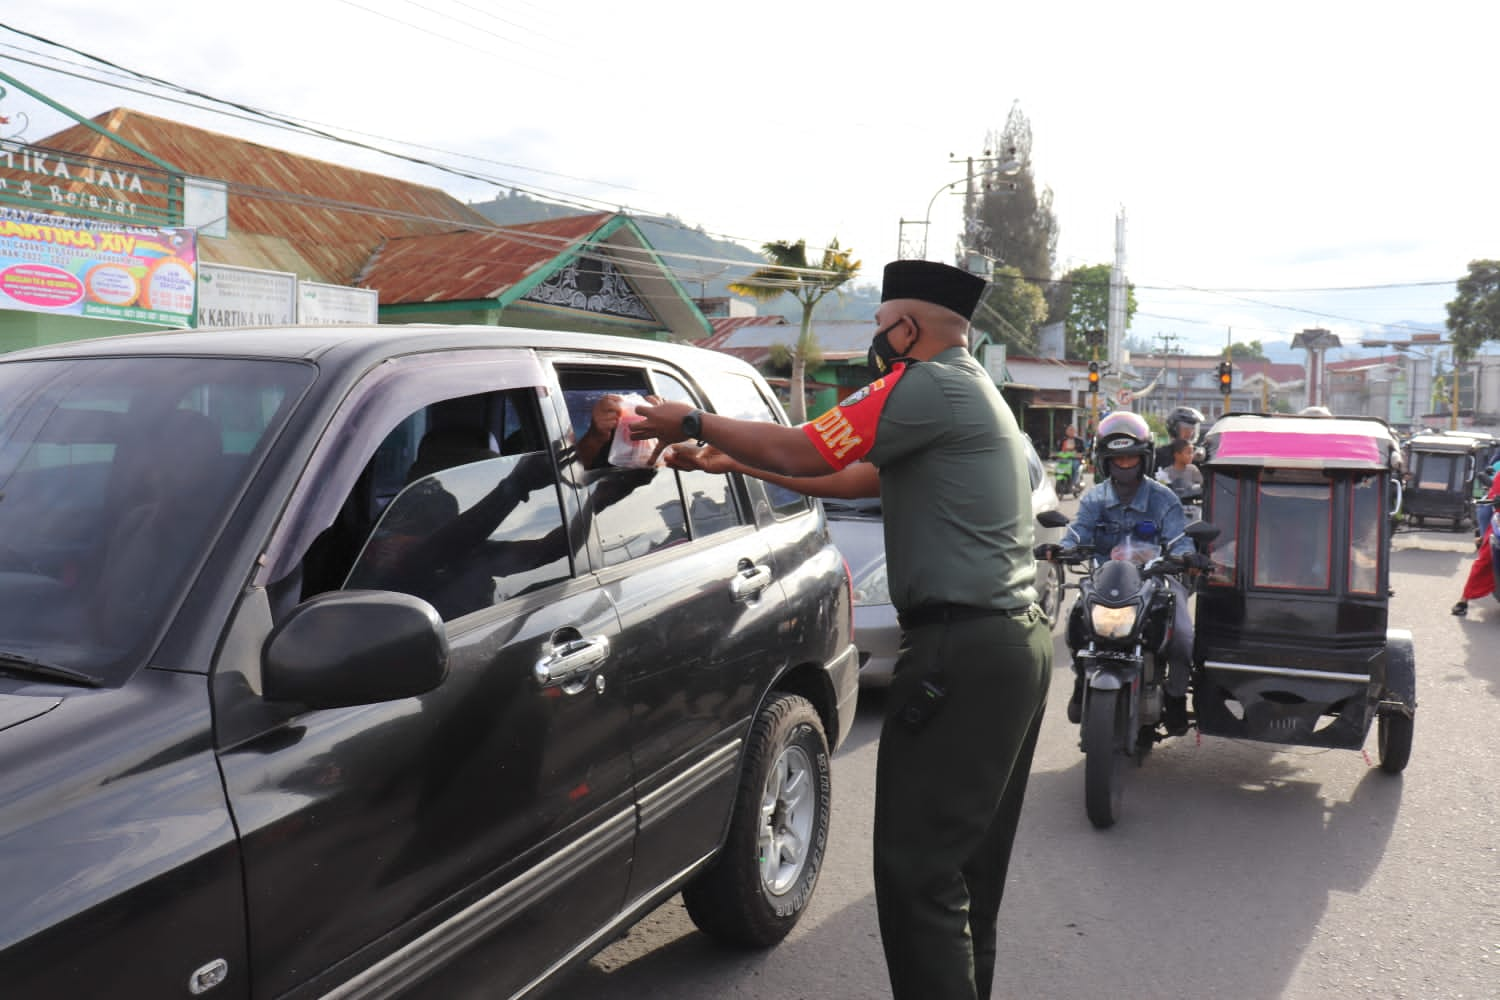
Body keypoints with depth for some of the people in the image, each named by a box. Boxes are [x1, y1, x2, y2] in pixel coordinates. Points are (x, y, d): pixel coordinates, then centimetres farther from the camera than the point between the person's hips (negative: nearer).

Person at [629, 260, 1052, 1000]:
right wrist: (732, 461, 24)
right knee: (968, 866, 18)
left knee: (918, 870, -6)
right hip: (1015, 640, 11)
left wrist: (691, 423, 1)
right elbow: (852, 480, 24)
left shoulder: (932, 385, -11)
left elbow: (801, 451, -14)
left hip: (962, 650, -11)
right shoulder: (971, 392, 22)